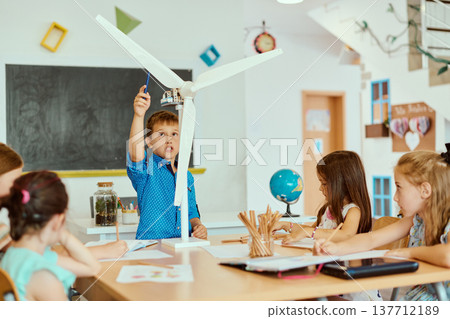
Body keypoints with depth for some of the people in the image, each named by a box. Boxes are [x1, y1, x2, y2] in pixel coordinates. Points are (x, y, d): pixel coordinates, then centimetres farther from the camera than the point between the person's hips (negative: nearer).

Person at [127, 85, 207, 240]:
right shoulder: (147, 169, -1)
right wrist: (139, 115, -37)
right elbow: (135, 150, -24)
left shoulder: (187, 176, 16)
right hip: (150, 244, -4)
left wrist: (198, 226, -1)